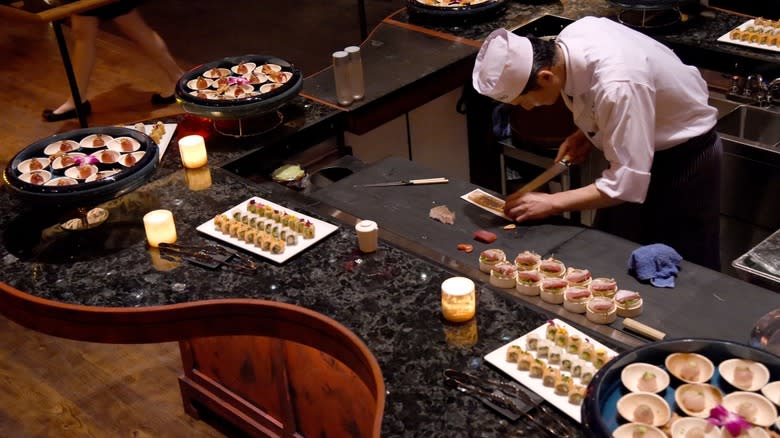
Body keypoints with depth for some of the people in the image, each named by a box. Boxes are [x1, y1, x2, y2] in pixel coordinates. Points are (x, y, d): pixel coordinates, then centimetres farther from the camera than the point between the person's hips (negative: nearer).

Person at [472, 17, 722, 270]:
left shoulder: (617, 86, -40)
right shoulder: (569, 40, -17)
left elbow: (627, 183, -35)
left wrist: (551, 203, -30)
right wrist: (585, 134, -8)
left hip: (684, 156, -7)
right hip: (636, 144, 8)